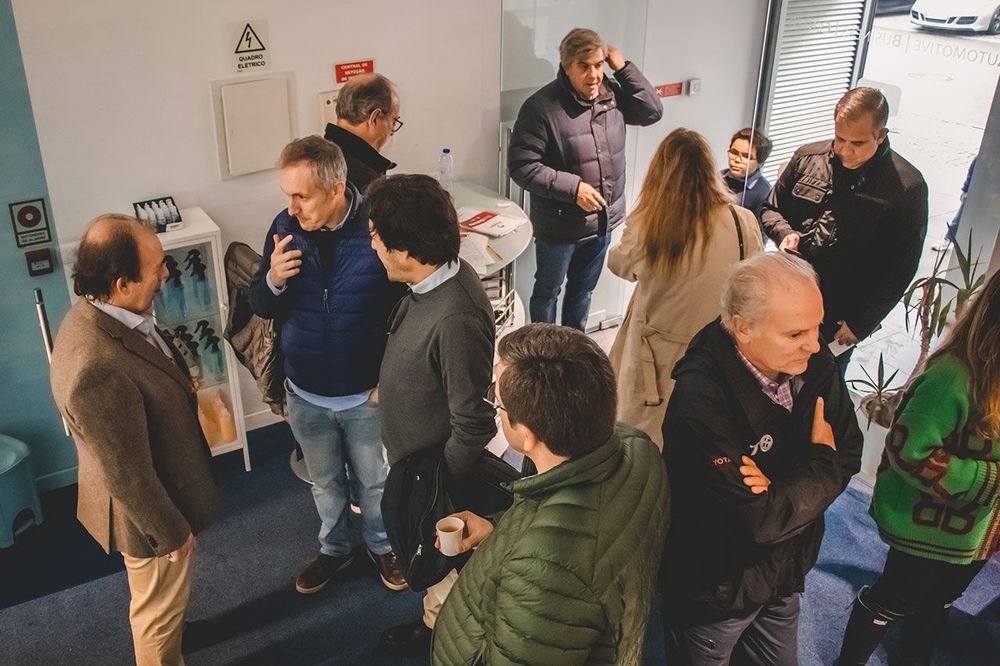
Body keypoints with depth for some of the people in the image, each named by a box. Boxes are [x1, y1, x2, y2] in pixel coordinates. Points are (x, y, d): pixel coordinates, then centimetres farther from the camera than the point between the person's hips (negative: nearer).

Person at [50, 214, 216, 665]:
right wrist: (173, 533, -16)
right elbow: (130, 477, -28)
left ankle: (170, 629, 61)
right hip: (147, 510, -9)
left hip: (159, 491, 9)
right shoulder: (98, 370, -40)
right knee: (159, 607, 20)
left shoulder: (102, 313, -11)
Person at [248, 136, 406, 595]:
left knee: (374, 480, 20)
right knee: (324, 482, 24)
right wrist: (274, 281, -23)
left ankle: (381, 545, 47)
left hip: (366, 394, -3)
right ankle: (334, 549, 49)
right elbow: (261, 307, 0)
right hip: (305, 393, 3)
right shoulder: (285, 227, -10)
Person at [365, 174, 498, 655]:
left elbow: (473, 424, -30)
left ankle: (438, 626, 47)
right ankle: (435, 617, 58)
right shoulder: (436, 277, -10)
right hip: (415, 460, 9)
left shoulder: (456, 320, -39)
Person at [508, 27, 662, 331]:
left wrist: (624, 67, -9)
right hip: (559, 225, -6)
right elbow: (521, 166, -23)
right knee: (548, 291, 15)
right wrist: (573, 187, -27)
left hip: (603, 220, 6)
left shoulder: (612, 94, -2)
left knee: (584, 289, 23)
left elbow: (653, 112, 1)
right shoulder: (541, 107, -21)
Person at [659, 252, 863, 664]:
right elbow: (765, 520, -33)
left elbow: (848, 456, -6)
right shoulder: (700, 400, -34)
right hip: (716, 591, -6)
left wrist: (782, 489, -25)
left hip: (785, 575, 6)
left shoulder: (814, 364, -14)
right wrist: (822, 463, -18)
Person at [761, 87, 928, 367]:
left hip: (839, 322, -3)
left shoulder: (908, 186, -10)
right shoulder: (807, 158, 0)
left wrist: (861, 324, -10)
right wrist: (784, 233, -9)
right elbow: (771, 208, 15)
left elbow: (901, 268, -7)